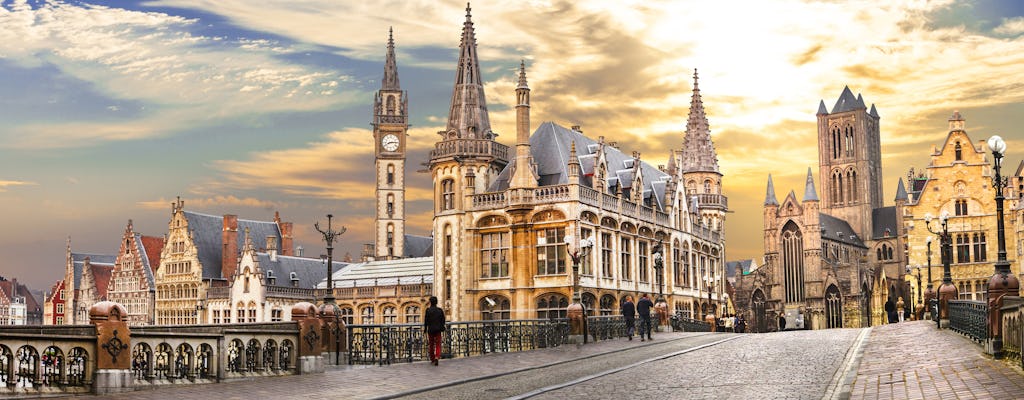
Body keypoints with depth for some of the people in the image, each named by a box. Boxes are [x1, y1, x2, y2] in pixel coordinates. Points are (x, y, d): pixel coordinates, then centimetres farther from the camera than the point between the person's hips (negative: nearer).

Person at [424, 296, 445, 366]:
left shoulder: (428, 310, -8)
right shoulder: (440, 310, -1)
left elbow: (426, 320, -6)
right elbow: (443, 320, 4)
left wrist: (425, 328, 5)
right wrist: (443, 327, 22)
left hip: (430, 330, -1)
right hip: (438, 330, 1)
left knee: (431, 344, 12)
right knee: (438, 344, 3)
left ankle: (432, 359, 21)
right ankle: (437, 357, -18)